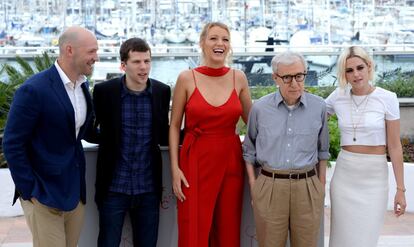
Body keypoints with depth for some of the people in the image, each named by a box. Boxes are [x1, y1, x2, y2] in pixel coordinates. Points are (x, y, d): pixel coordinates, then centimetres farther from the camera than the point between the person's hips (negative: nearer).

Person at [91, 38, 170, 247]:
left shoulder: (162, 91, 0)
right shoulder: (104, 91, -7)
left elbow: (162, 136, 9)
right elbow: (94, 130, 7)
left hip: (148, 189, 2)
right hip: (114, 188, -2)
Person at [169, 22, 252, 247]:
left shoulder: (238, 78, 4)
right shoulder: (187, 78, -3)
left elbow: (252, 121, 16)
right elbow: (174, 126, 1)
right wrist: (175, 168, -5)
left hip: (230, 161, 2)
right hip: (196, 160, -2)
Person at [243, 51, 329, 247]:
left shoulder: (318, 107, 0)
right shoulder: (260, 108, -2)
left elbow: (322, 149, 13)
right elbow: (249, 149, 10)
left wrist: (322, 184, 12)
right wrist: (253, 184, 5)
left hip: (308, 188, 1)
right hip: (269, 187, -1)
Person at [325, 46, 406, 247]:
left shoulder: (387, 98, -8)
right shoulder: (338, 97, -1)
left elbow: (394, 146, -5)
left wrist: (400, 188, -4)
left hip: (374, 177, -2)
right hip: (344, 176, 2)